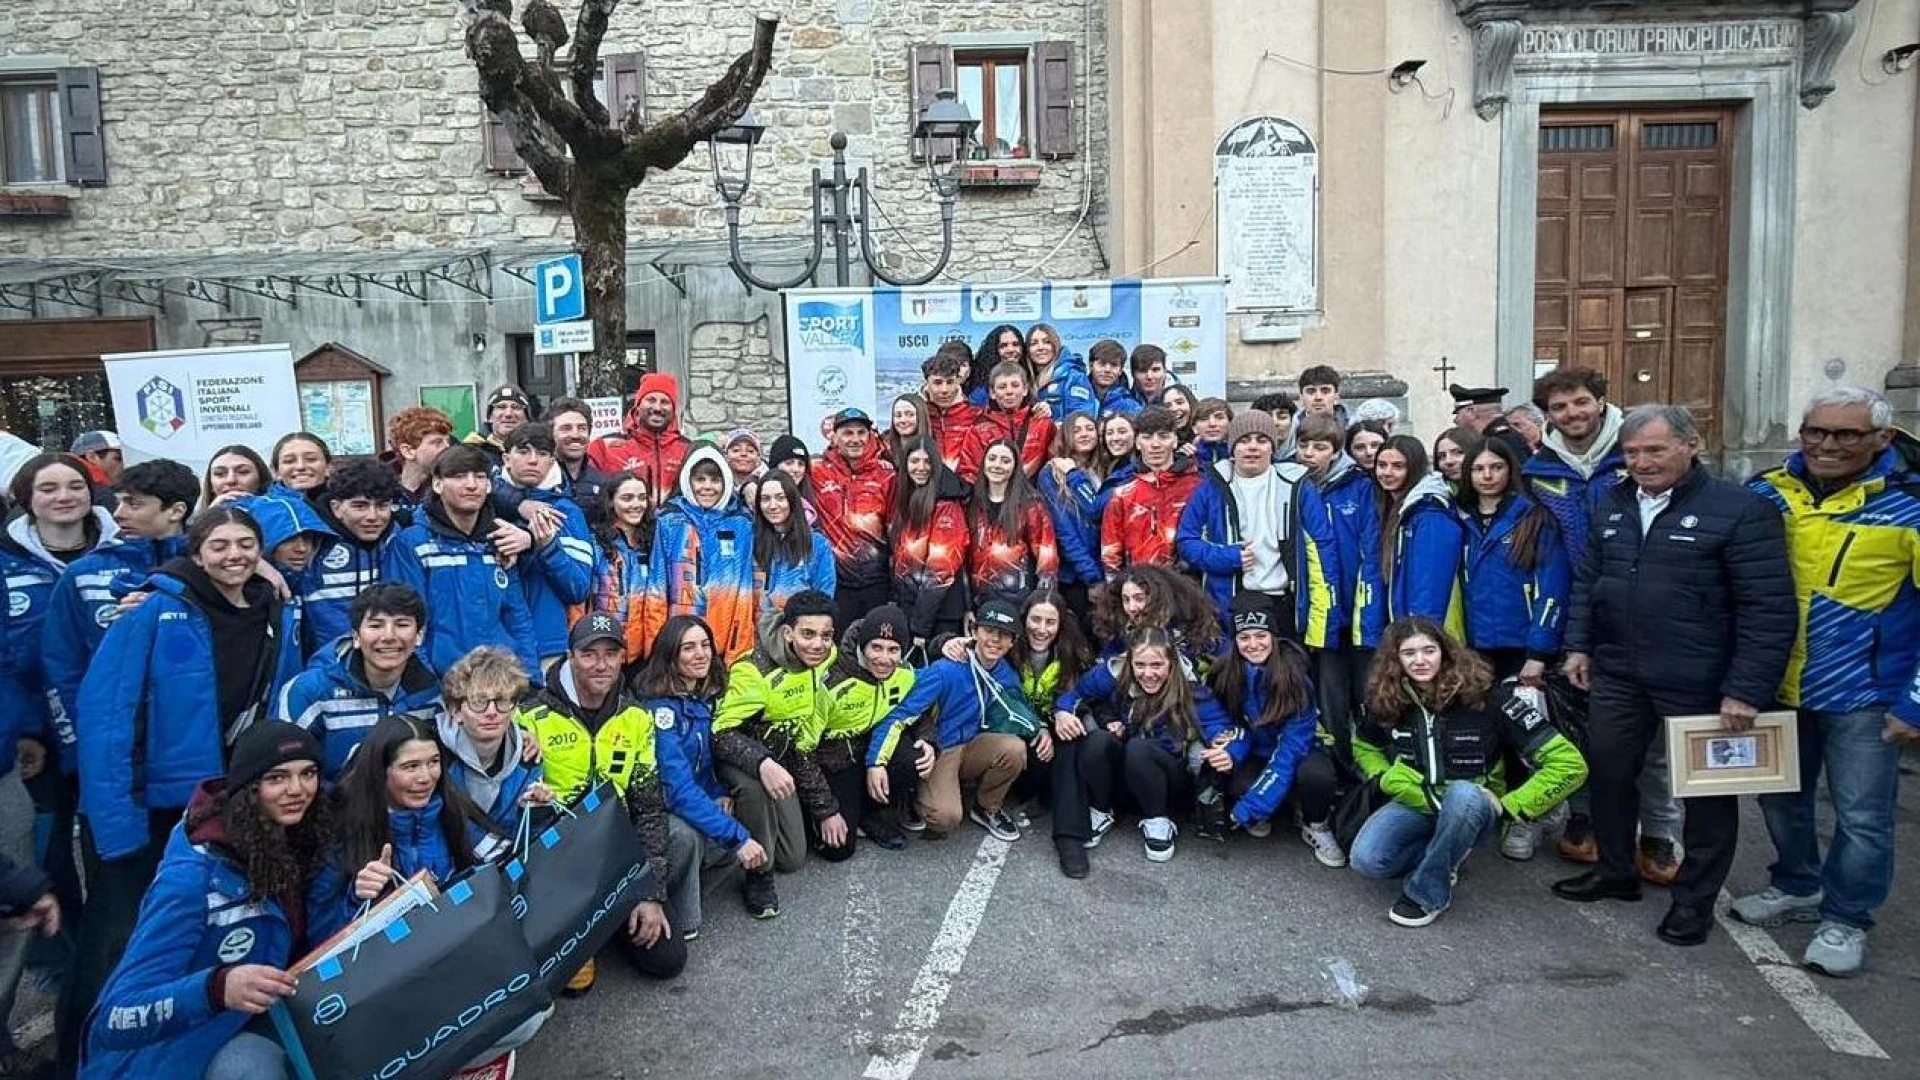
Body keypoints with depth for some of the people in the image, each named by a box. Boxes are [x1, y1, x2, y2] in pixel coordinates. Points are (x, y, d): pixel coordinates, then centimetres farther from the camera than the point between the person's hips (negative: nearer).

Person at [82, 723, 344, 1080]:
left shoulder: (309, 847, -7)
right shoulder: (194, 873, -24)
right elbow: (117, 1019, -29)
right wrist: (217, 989, -46)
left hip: (259, 1025, 5)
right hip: (181, 1042, -5)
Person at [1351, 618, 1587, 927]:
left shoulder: (1485, 696, -20)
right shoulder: (1387, 701, -7)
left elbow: (1569, 763, -21)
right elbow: (1364, 747, 17)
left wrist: (1507, 807, -19)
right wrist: (1383, 779, -3)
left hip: (1471, 809, -3)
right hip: (1416, 803, 3)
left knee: (1462, 793, -40)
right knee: (1366, 859, -26)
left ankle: (1427, 893, -19)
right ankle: (1443, 859, 4)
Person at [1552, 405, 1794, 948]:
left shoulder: (1741, 510, -13)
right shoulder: (1612, 506, 7)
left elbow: (1769, 608, -15)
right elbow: (1586, 581, 17)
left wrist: (1746, 690, -17)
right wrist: (1579, 645, 10)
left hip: (1698, 684, -5)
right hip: (1619, 675, 6)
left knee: (1707, 791, 9)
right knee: (1607, 772, 14)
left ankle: (1695, 901, 26)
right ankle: (1615, 872, 35)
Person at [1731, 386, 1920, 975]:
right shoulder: (1767, 493, -2)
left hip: (1863, 694, -4)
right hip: (1778, 686, 4)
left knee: (1862, 817, 5)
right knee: (1781, 797, 19)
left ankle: (1846, 920, 24)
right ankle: (1797, 887, 41)